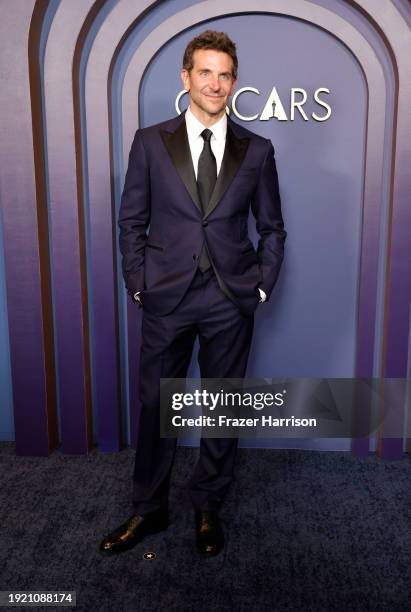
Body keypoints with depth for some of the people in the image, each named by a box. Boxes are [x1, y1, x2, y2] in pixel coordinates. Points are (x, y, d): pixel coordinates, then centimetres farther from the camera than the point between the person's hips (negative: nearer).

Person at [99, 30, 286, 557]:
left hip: (231, 301, 1)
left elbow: (272, 227, 9)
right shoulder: (150, 142, 3)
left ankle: (207, 507, 32)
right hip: (167, 297, 0)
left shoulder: (256, 150, 4)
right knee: (154, 405, 9)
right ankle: (148, 509, 29)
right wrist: (138, 284, -1)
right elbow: (131, 220, 5)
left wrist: (261, 286, 0)